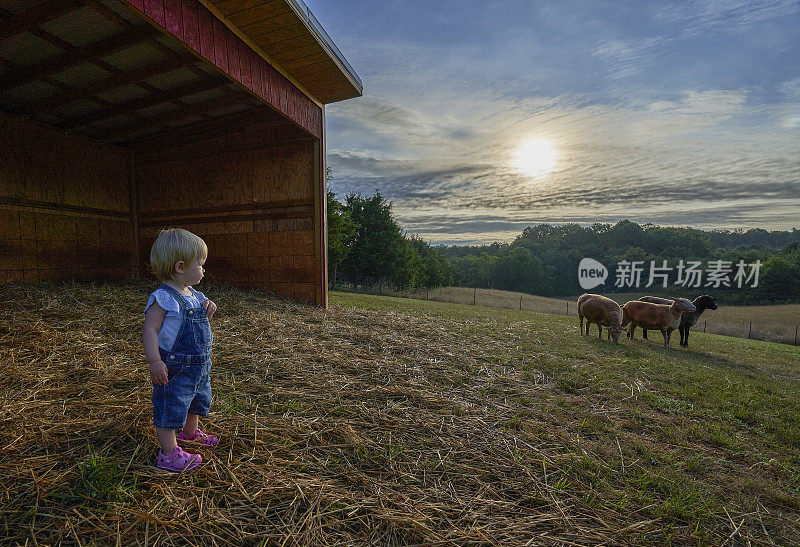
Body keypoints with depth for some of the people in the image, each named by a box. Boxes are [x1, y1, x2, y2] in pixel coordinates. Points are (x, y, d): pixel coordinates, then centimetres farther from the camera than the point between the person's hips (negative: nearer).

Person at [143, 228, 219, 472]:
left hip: (200, 365, 9)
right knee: (171, 409, 4)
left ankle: (190, 432, 49)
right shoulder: (163, 298, -19)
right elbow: (150, 330, -21)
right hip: (175, 369, -9)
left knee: (198, 401, 26)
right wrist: (155, 362, -27)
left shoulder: (194, 295, 7)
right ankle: (169, 454, 19)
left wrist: (208, 307, 1)